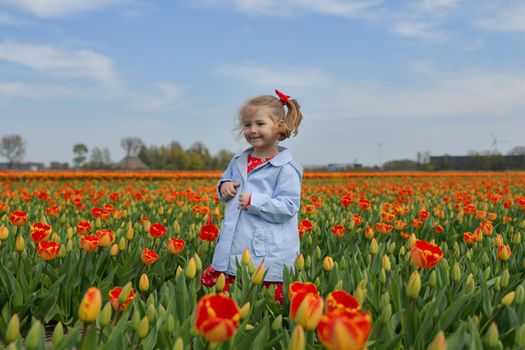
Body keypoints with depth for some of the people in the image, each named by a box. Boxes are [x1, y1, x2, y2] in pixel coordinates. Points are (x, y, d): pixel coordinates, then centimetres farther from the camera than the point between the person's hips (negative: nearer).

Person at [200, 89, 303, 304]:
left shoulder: (285, 169, -10)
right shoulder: (238, 162, 13)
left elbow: (289, 207, -15)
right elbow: (225, 181, 29)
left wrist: (255, 202, -21)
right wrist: (224, 186, 5)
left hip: (268, 255, -7)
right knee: (207, 284, 8)